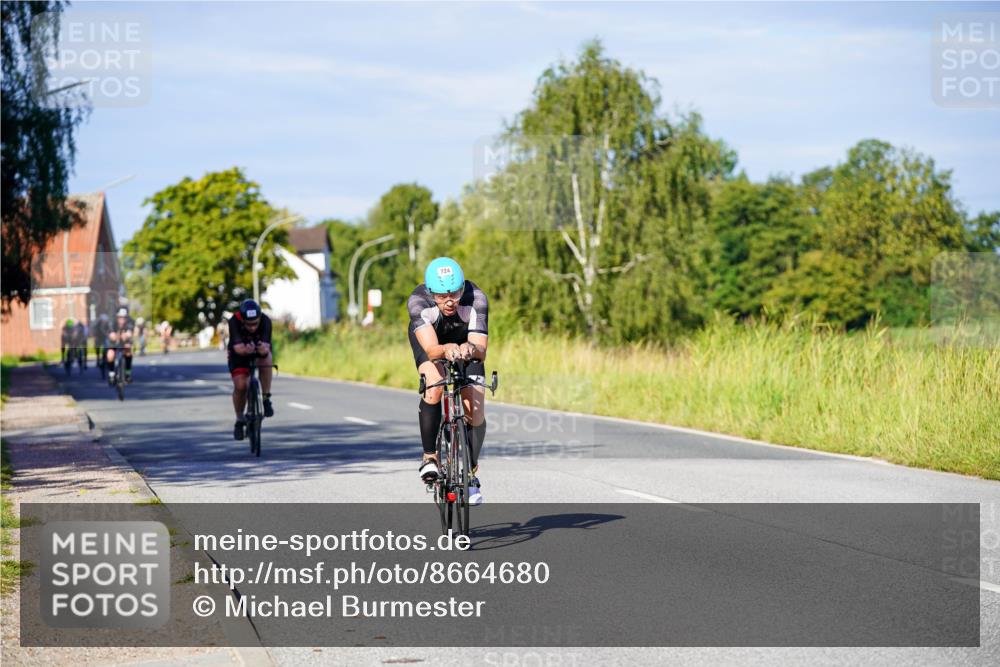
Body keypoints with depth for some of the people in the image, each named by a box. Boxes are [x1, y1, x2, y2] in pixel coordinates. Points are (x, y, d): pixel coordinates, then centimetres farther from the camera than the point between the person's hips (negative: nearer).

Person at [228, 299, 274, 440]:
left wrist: (264, 349, -63)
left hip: (259, 350, 0)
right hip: (239, 354, 0)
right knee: (240, 386, -17)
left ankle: (266, 399, -21)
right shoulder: (234, 321, -33)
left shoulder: (265, 321, -31)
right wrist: (245, 350, -63)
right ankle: (239, 420, 6)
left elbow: (266, 346, -41)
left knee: (266, 358, -35)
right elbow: (238, 347, -42)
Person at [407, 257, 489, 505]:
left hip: (465, 341, 1)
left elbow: (481, 351, -41)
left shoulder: (475, 299, -36)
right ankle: (429, 457, -13)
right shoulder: (418, 301, -38)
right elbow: (431, 349, -48)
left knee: (475, 414, -11)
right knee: (435, 387, -31)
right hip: (429, 338, -1)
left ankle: (471, 471, 14)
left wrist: (471, 349, -63)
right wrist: (446, 350, -70)